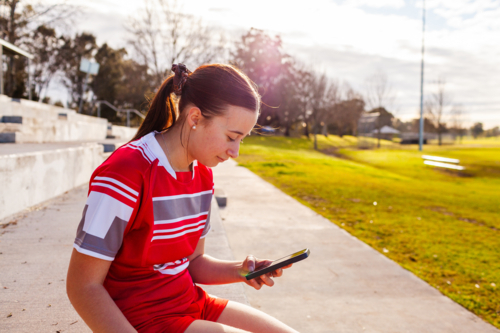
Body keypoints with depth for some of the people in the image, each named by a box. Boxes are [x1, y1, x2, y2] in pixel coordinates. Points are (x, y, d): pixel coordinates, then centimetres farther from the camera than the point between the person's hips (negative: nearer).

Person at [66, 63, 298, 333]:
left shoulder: (203, 175, 3)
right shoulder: (124, 174, -22)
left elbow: (193, 262, 10)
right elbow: (83, 286, -18)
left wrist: (240, 270, -8)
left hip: (193, 305, 7)